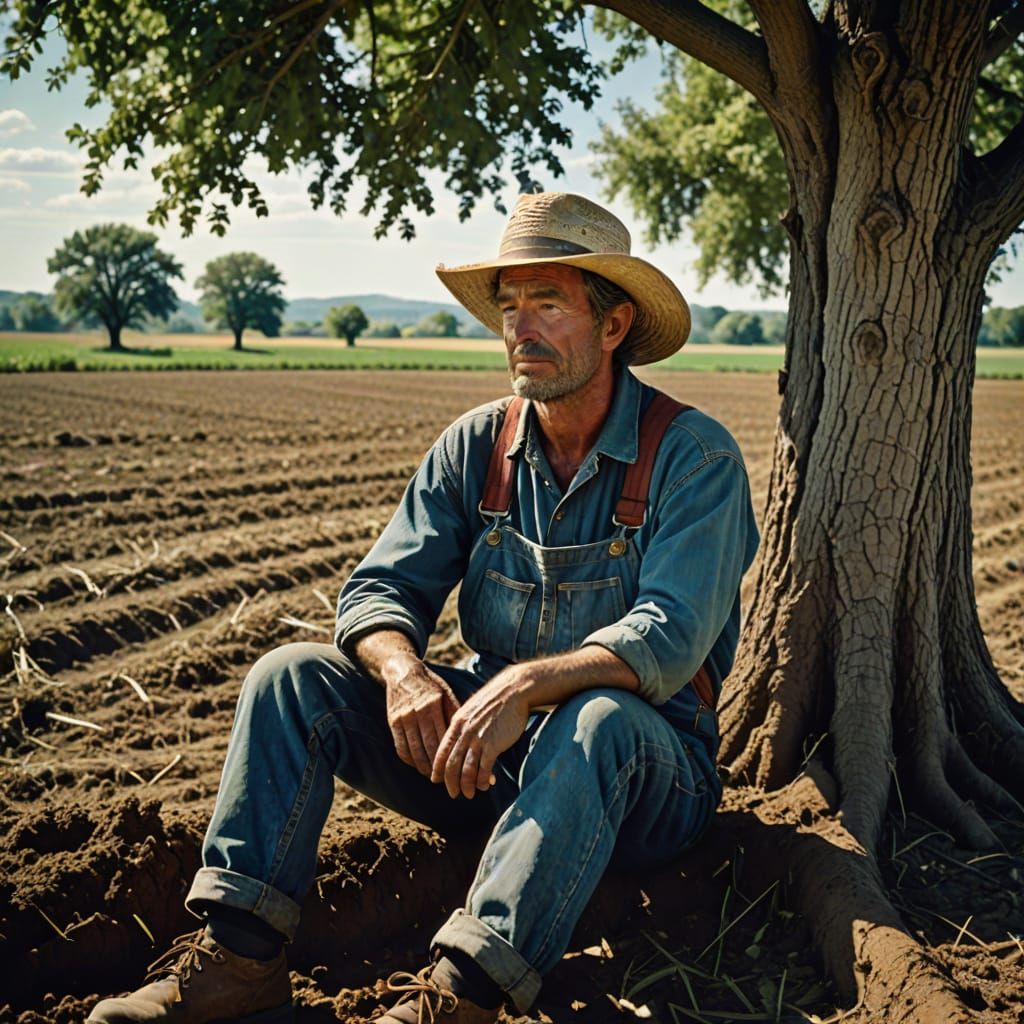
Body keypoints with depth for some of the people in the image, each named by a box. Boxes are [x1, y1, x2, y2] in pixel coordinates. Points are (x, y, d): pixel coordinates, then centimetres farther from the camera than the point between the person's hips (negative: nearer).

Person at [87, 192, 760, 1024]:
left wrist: (527, 683, -37)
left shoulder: (693, 457, -13)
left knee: (598, 721, -39)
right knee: (291, 676, -11)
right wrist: (402, 669, -24)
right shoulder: (475, 447, 2)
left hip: (643, 773, -4)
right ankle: (237, 957, -20)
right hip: (487, 747, 5)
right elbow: (380, 589, -1)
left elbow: (668, 643, -23)